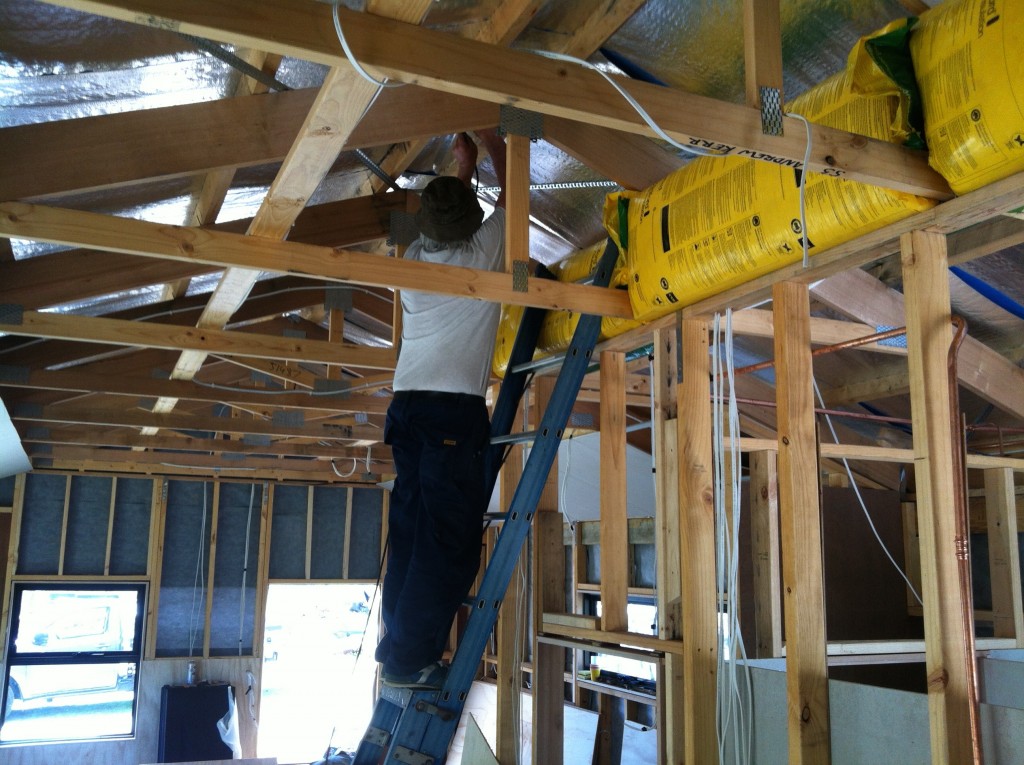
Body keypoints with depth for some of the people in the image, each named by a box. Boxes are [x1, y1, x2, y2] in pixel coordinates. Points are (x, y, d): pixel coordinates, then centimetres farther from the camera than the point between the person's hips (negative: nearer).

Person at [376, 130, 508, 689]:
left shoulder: (414, 258, 15)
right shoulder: (483, 252, 1)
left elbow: (444, 224, 37)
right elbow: (509, 190, 18)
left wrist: (462, 168, 46)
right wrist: (490, 139, 32)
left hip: (406, 407, 7)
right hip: (456, 411, -7)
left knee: (409, 532, 9)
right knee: (451, 539, -5)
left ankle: (399, 648, 13)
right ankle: (409, 658, -5)